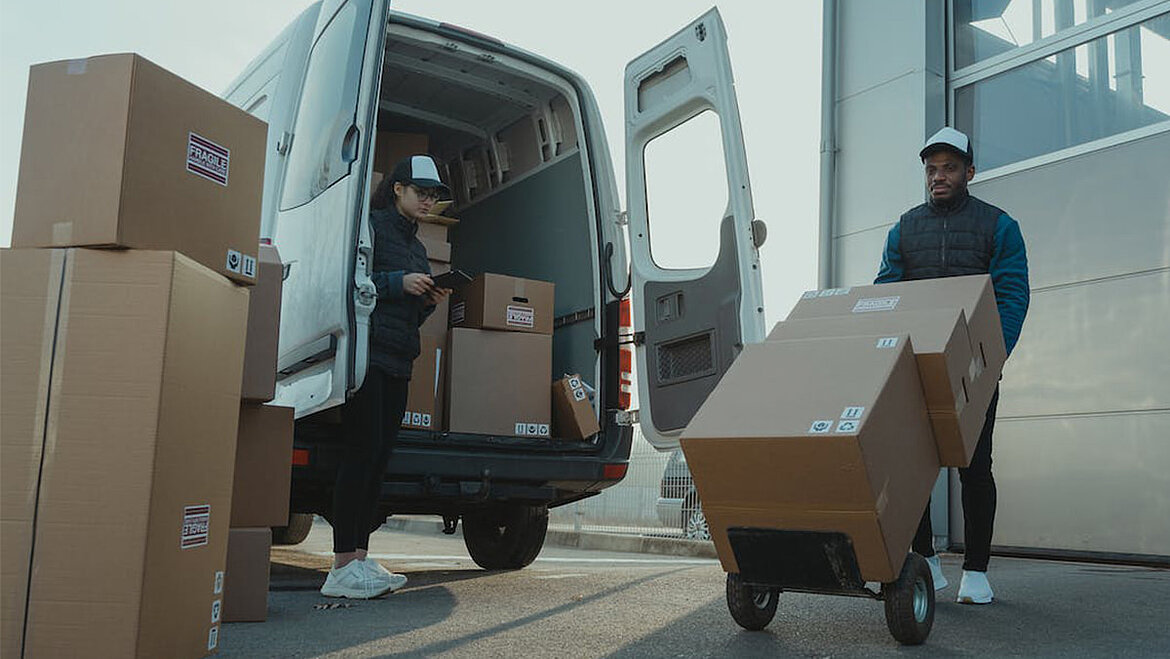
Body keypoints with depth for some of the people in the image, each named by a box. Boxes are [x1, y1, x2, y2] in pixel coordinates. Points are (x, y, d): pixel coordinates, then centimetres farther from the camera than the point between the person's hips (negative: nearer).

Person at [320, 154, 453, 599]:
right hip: (366, 351, -8)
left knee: (380, 456, 4)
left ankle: (360, 558, 7)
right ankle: (343, 568, -11)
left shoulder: (416, 247, 25)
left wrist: (429, 302, 7)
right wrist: (398, 282, -13)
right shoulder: (371, 225, 1)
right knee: (364, 449, -13)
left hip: (397, 362, 8)